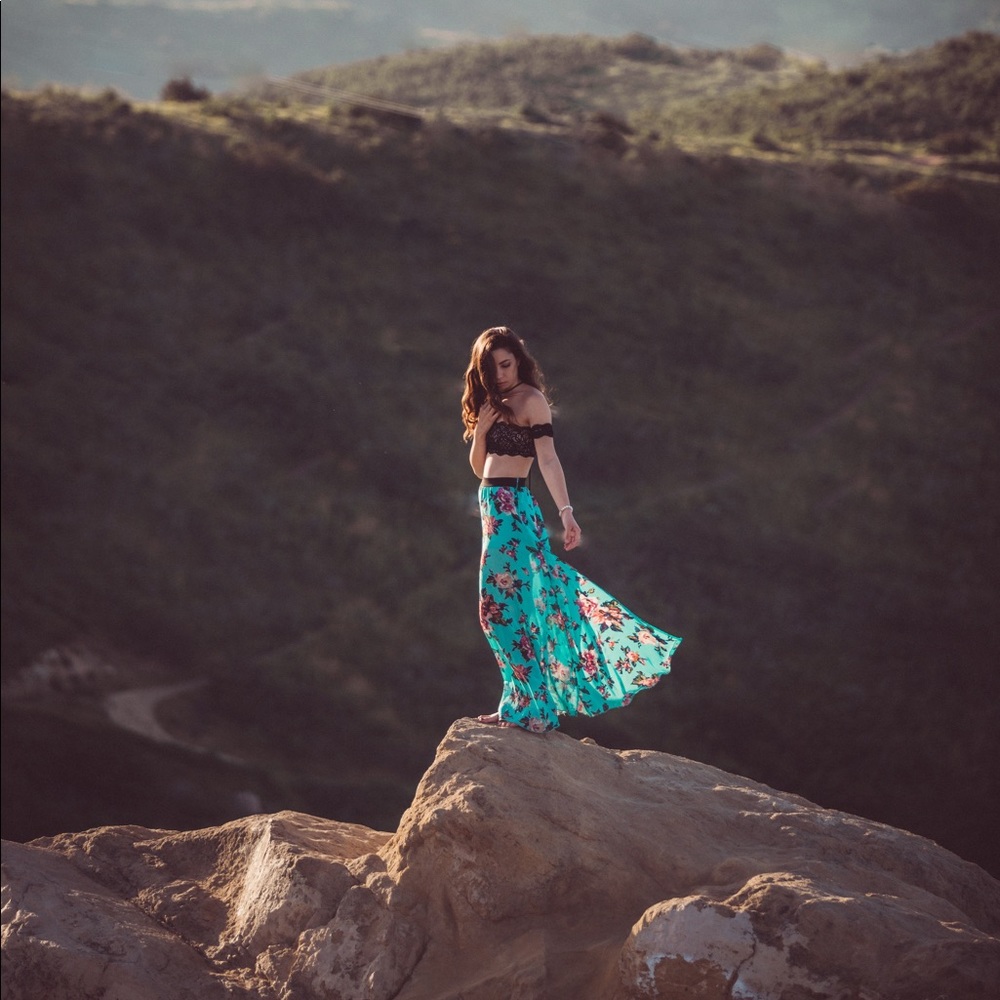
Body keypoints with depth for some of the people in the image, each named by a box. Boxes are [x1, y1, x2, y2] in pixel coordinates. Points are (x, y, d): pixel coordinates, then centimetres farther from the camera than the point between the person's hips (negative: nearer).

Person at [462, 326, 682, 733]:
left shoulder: (530, 399, -8)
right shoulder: (491, 404, 17)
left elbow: (548, 458, -19)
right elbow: (479, 467, 18)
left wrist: (566, 511, -28)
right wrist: (480, 430, 1)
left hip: (511, 507, -8)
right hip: (496, 507, 9)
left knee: (502, 604, -8)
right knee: (514, 604, 10)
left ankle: (528, 707, -4)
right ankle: (523, 703, 15)